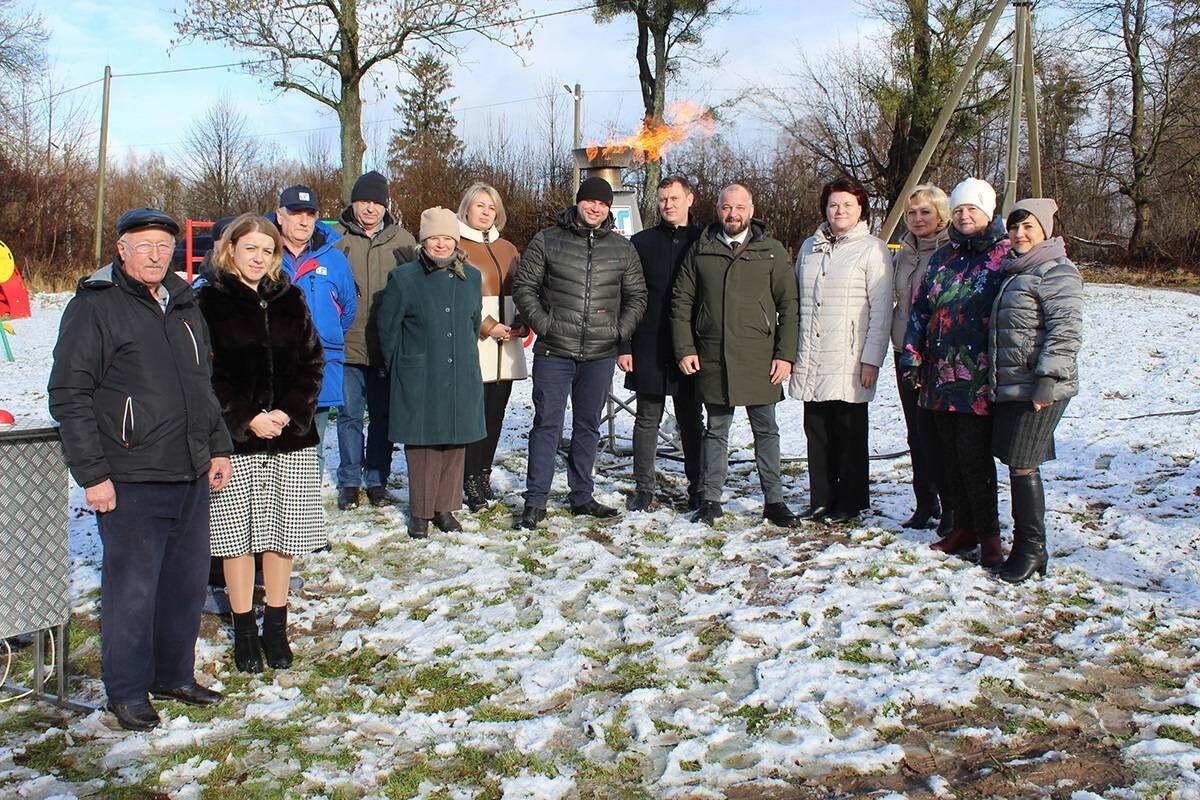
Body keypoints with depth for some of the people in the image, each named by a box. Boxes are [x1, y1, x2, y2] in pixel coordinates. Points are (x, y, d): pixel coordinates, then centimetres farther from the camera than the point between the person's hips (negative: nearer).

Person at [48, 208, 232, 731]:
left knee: (187, 581, 14)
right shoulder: (95, 307, -8)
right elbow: (69, 396, -11)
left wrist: (218, 448, 18)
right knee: (132, 586, 1)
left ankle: (175, 674, 29)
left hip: (191, 475, 7)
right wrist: (91, 473, -14)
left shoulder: (184, 305, 14)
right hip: (131, 479, -7)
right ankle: (128, 690, 16)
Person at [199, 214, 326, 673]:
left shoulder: (289, 299, 9)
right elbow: (205, 373, -6)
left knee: (282, 535, 7)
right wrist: (246, 419, -13)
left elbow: (312, 361, 7)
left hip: (291, 438, 3)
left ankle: (276, 627, 20)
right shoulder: (210, 301, -1)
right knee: (238, 536, 3)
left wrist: (291, 412, -6)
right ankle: (244, 632, 16)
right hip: (235, 441, -3)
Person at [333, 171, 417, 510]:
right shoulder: (335, 238, -1)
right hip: (348, 345, -1)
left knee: (383, 415, 10)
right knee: (350, 415, 7)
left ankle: (377, 481, 22)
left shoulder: (402, 240, 4)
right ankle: (349, 482, 19)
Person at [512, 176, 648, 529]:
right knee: (547, 424, -1)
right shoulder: (547, 241, 1)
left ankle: (582, 496, 24)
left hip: (600, 355, 3)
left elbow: (636, 297, 15)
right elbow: (523, 287, 2)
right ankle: (535, 501, 6)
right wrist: (543, 323, -9)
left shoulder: (623, 249, 8)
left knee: (588, 426, 12)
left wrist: (621, 329, 1)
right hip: (553, 353, -3)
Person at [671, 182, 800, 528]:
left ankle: (774, 500, 15)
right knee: (716, 431, 9)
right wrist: (684, 350, 0)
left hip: (759, 357, -1)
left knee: (766, 430, 6)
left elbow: (789, 305, 2)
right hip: (713, 357, 1)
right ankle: (711, 499, 17)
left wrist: (785, 354, -5)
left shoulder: (772, 251, 3)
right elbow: (681, 302, 8)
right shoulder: (701, 250, 7)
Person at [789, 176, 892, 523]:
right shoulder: (810, 247, 14)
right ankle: (821, 500, 19)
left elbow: (881, 310, -6)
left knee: (850, 434, 4)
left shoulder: (872, 250, -2)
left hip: (849, 362, -5)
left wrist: (872, 359, -12)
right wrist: (791, 352, 10)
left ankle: (851, 503, 15)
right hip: (811, 362, 5)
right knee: (817, 433, 9)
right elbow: (795, 302, 17)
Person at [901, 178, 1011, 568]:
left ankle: (989, 535, 4)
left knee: (974, 452, -8)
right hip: (942, 373, 6)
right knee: (950, 452, 10)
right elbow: (919, 308, 17)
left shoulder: (1007, 255, -2)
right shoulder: (943, 258, 16)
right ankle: (964, 526, 21)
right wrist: (912, 355, 9)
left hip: (980, 376, -6)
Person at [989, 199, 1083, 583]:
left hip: (1038, 389, -9)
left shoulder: (1057, 273, -10)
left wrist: (1047, 380, -23)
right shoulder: (1016, 271, 19)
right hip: (1009, 386, 9)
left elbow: (1066, 331, -19)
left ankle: (1031, 548, 3)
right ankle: (1027, 546, 20)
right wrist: (994, 381, 23)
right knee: (1017, 465, 11)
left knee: (1022, 465, -8)